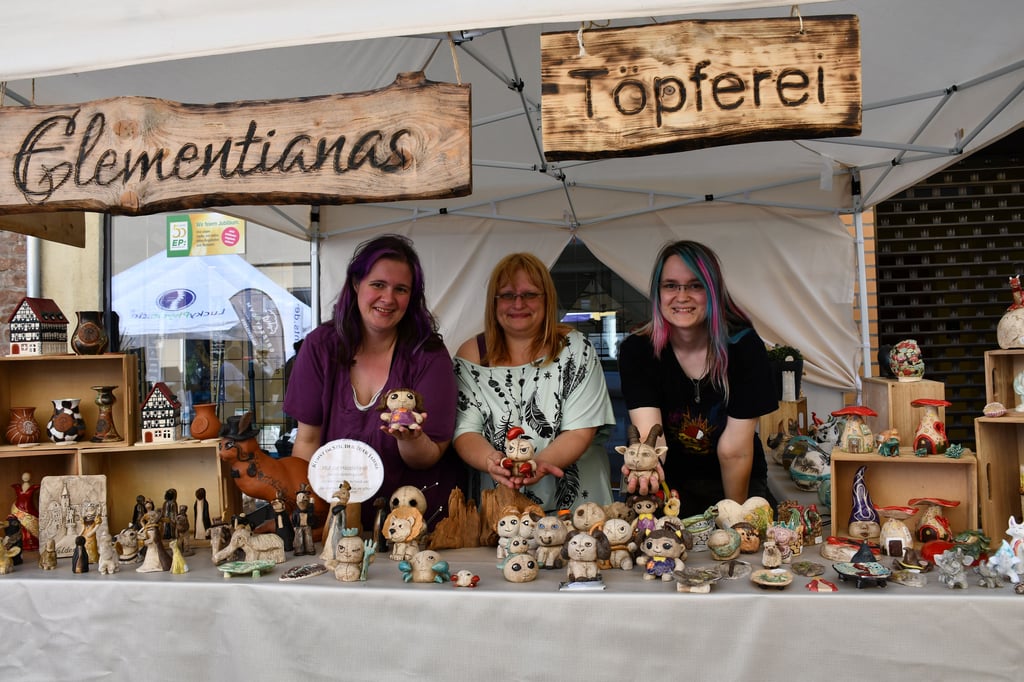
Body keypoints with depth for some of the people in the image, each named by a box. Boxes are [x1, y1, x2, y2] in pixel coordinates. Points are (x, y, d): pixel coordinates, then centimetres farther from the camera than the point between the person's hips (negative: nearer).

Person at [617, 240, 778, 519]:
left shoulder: (744, 346, -14)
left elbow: (735, 449, -14)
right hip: (669, 483, 0)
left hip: (734, 483, 0)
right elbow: (648, 431, -24)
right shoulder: (636, 350, -11)